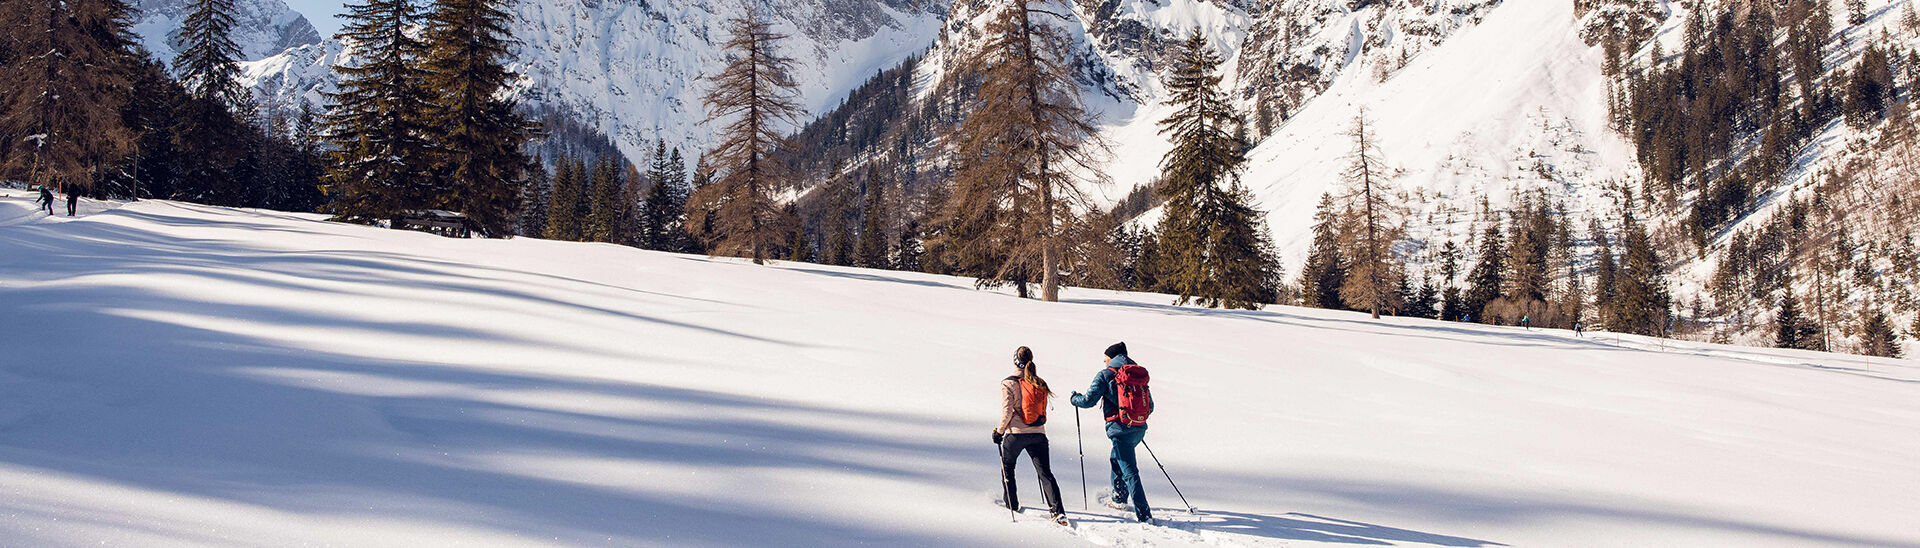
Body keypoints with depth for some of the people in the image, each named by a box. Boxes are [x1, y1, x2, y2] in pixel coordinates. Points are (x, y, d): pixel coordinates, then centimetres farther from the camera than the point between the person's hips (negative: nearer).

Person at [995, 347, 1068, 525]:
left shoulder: (1008, 383, -8)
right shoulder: (1039, 383, 6)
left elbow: (1007, 411, -13)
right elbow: (1042, 409, 11)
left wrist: (999, 431, -1)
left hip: (1016, 433, -3)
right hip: (1038, 434, 3)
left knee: (1007, 468, 22)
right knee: (1045, 472, 0)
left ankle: (1012, 505, 27)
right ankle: (1058, 510, -13)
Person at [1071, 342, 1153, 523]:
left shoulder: (1105, 375, -3)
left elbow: (1089, 400, -6)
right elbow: (1150, 406, 16)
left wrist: (1075, 398, 15)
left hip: (1121, 429, -7)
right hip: (1139, 429, 7)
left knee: (1129, 471, -8)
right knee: (1116, 459, 30)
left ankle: (1144, 515, -14)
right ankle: (1119, 499, 42)